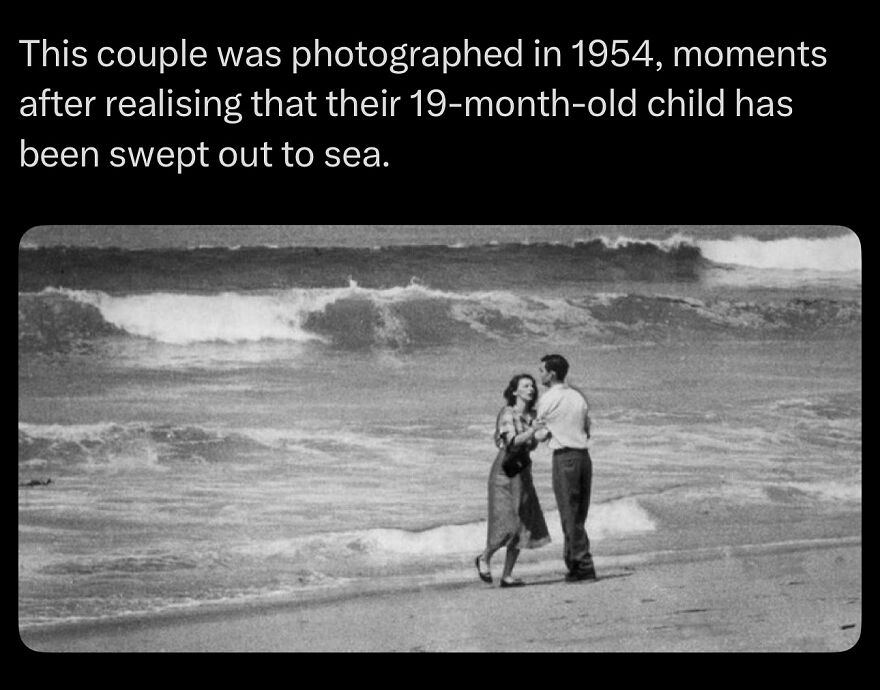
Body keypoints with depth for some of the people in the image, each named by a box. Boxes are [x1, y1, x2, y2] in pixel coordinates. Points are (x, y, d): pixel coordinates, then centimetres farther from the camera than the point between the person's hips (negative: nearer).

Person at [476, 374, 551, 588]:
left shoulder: (532, 415, 9)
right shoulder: (507, 413, -12)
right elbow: (513, 441, -26)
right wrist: (535, 428, -37)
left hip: (523, 474, 7)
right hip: (504, 473, -7)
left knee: (523, 527, 1)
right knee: (507, 526, -13)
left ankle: (507, 576, 7)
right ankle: (485, 558, 14)